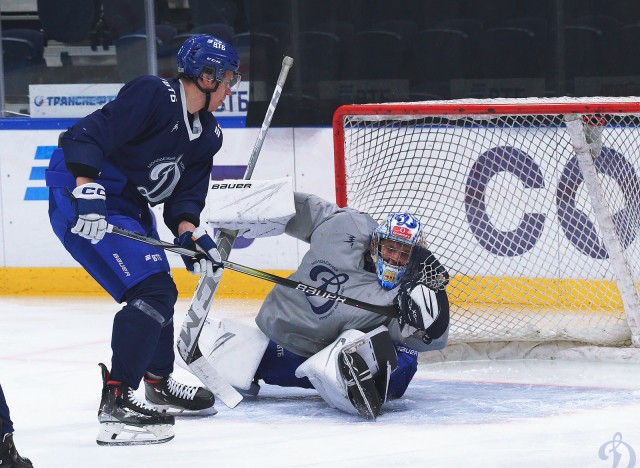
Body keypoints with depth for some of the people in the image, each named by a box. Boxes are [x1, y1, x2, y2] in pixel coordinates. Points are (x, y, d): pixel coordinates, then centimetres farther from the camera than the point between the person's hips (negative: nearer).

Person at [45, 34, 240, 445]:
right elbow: (86, 137, -27)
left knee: (160, 291, 23)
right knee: (151, 290, -20)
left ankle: (158, 384, 45)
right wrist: (86, 191, -39)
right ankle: (115, 404, -23)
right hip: (82, 199, -10)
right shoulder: (153, 96, -20)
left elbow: (186, 192, 5)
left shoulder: (208, 135, 8)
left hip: (128, 206, 10)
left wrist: (189, 233, -14)